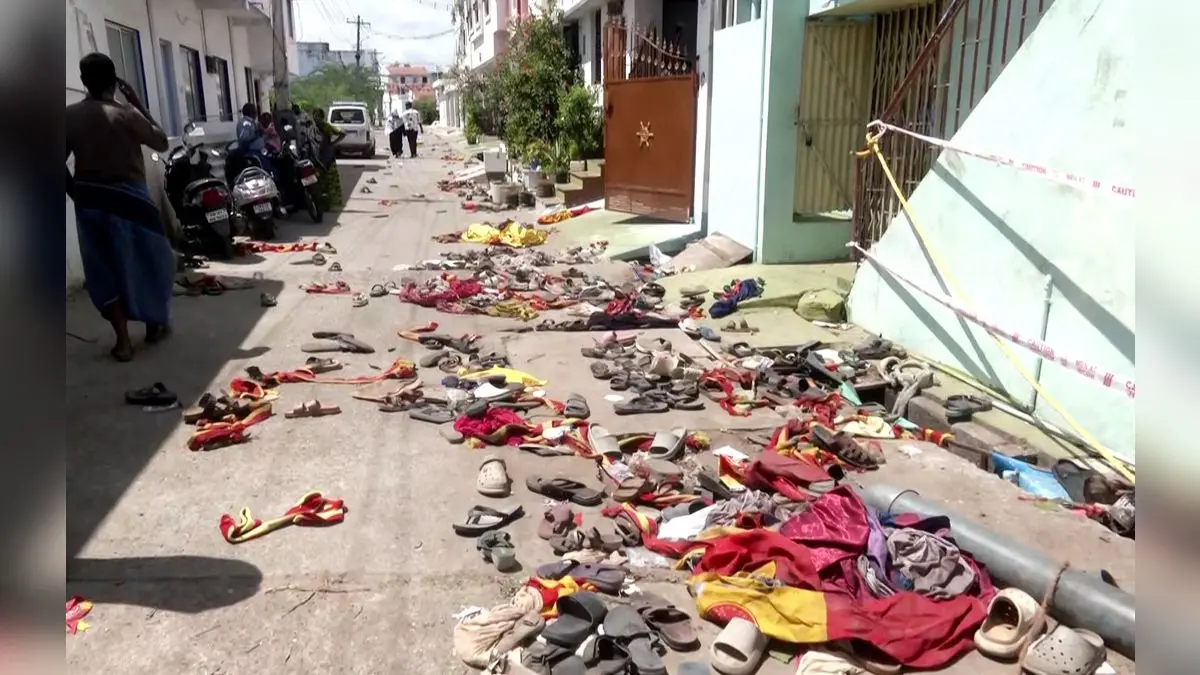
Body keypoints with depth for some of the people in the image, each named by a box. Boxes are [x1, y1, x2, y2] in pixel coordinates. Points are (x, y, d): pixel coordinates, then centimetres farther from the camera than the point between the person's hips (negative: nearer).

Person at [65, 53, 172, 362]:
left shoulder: (70, 115, 0)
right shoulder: (126, 114, -12)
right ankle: (155, 325, 26)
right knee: (148, 261, 15)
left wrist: (76, 192, 15)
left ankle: (123, 339, 8)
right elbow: (162, 142, 1)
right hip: (128, 198, -3)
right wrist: (138, 104, 3)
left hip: (89, 202, 3)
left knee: (104, 269, 10)